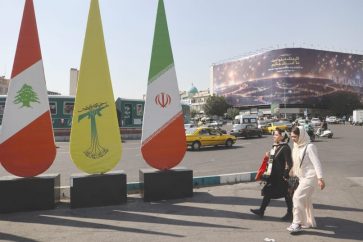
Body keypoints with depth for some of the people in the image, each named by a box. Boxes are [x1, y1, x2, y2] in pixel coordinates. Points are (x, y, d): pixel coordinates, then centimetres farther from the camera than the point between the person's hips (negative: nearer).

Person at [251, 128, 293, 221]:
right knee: (267, 192, 12)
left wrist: (286, 175, -20)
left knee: (286, 194, 7)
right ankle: (261, 211, 20)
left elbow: (289, 163, -19)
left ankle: (290, 214, 23)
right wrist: (269, 156, 4)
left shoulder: (285, 148, -17)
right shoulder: (275, 146, 10)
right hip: (273, 176, 9)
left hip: (281, 176, -9)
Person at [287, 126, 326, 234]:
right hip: (302, 177, 9)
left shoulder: (309, 147, -15)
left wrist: (320, 178, -24)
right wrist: (294, 175, 20)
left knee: (297, 197, -15)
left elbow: (316, 163, -19)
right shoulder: (296, 147, 8)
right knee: (305, 200, 16)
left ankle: (297, 223, -8)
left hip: (310, 177, -9)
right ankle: (310, 222, 30)